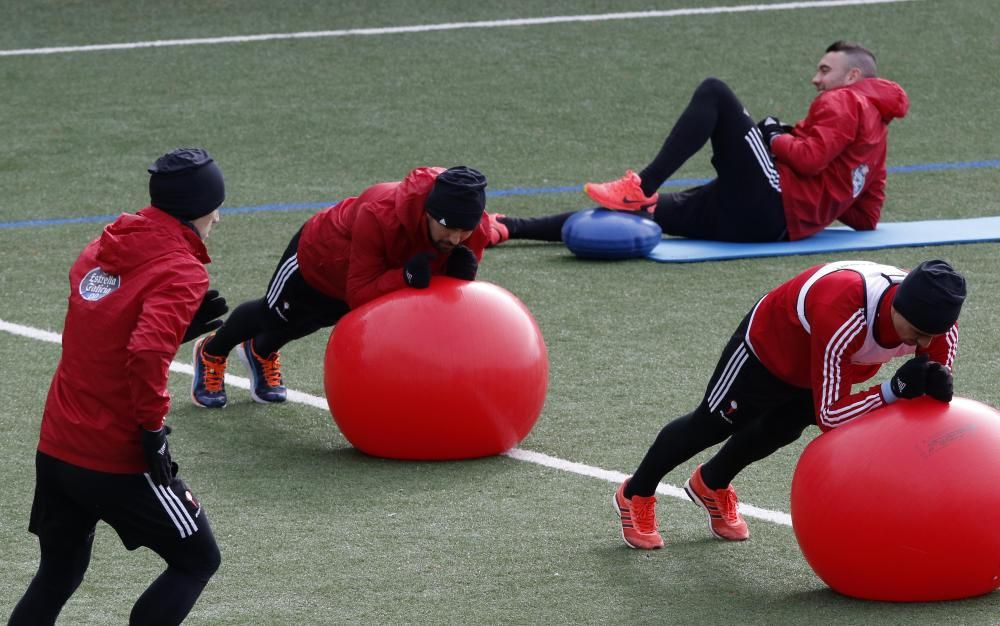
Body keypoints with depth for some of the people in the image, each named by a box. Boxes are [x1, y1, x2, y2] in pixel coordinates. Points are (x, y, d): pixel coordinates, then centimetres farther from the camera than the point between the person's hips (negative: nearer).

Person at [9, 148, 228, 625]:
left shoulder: (100, 250, 9)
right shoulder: (182, 273, -15)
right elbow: (146, 354, -30)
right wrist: (154, 429, -20)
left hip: (55, 448, 7)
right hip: (119, 460, -7)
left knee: (56, 576, 20)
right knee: (197, 560, 11)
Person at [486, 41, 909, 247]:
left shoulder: (845, 102, 2)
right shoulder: (877, 131, 28)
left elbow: (810, 157, -16)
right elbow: (866, 218, 25)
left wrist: (775, 138, 2)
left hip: (769, 203, -9)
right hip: (786, 223, 9)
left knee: (714, 93, -8)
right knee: (653, 210, 3)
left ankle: (642, 187, -22)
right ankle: (508, 228, -4)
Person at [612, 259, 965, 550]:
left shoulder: (932, 316, -32)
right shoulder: (841, 317, -50)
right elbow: (829, 415, -45)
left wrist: (935, 385, -42)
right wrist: (895, 389, -54)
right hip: (770, 343, -6)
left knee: (779, 431, 28)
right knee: (710, 425, 17)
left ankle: (711, 486, 58)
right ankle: (635, 496, 42)